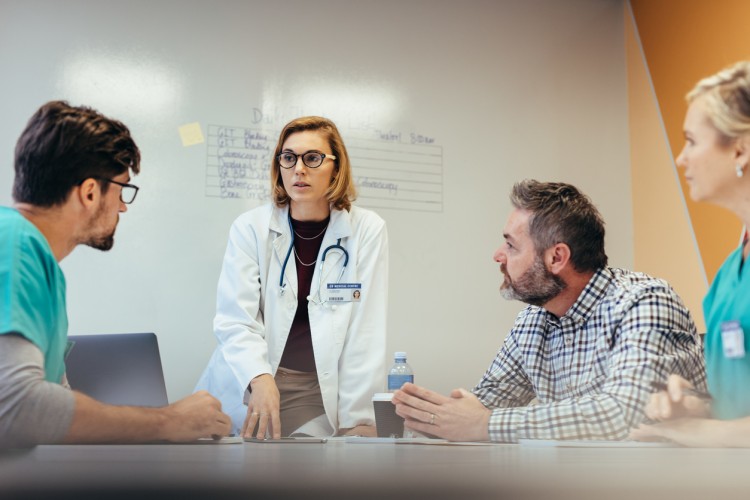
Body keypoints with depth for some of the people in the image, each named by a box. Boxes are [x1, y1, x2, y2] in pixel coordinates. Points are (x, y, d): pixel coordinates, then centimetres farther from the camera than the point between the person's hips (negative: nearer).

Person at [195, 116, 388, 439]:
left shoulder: (366, 231, -3)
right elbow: (235, 320, -10)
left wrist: (357, 419, -9)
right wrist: (260, 379, -28)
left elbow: (366, 332, -5)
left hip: (319, 392, 0)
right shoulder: (249, 228, -2)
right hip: (244, 388, 1)